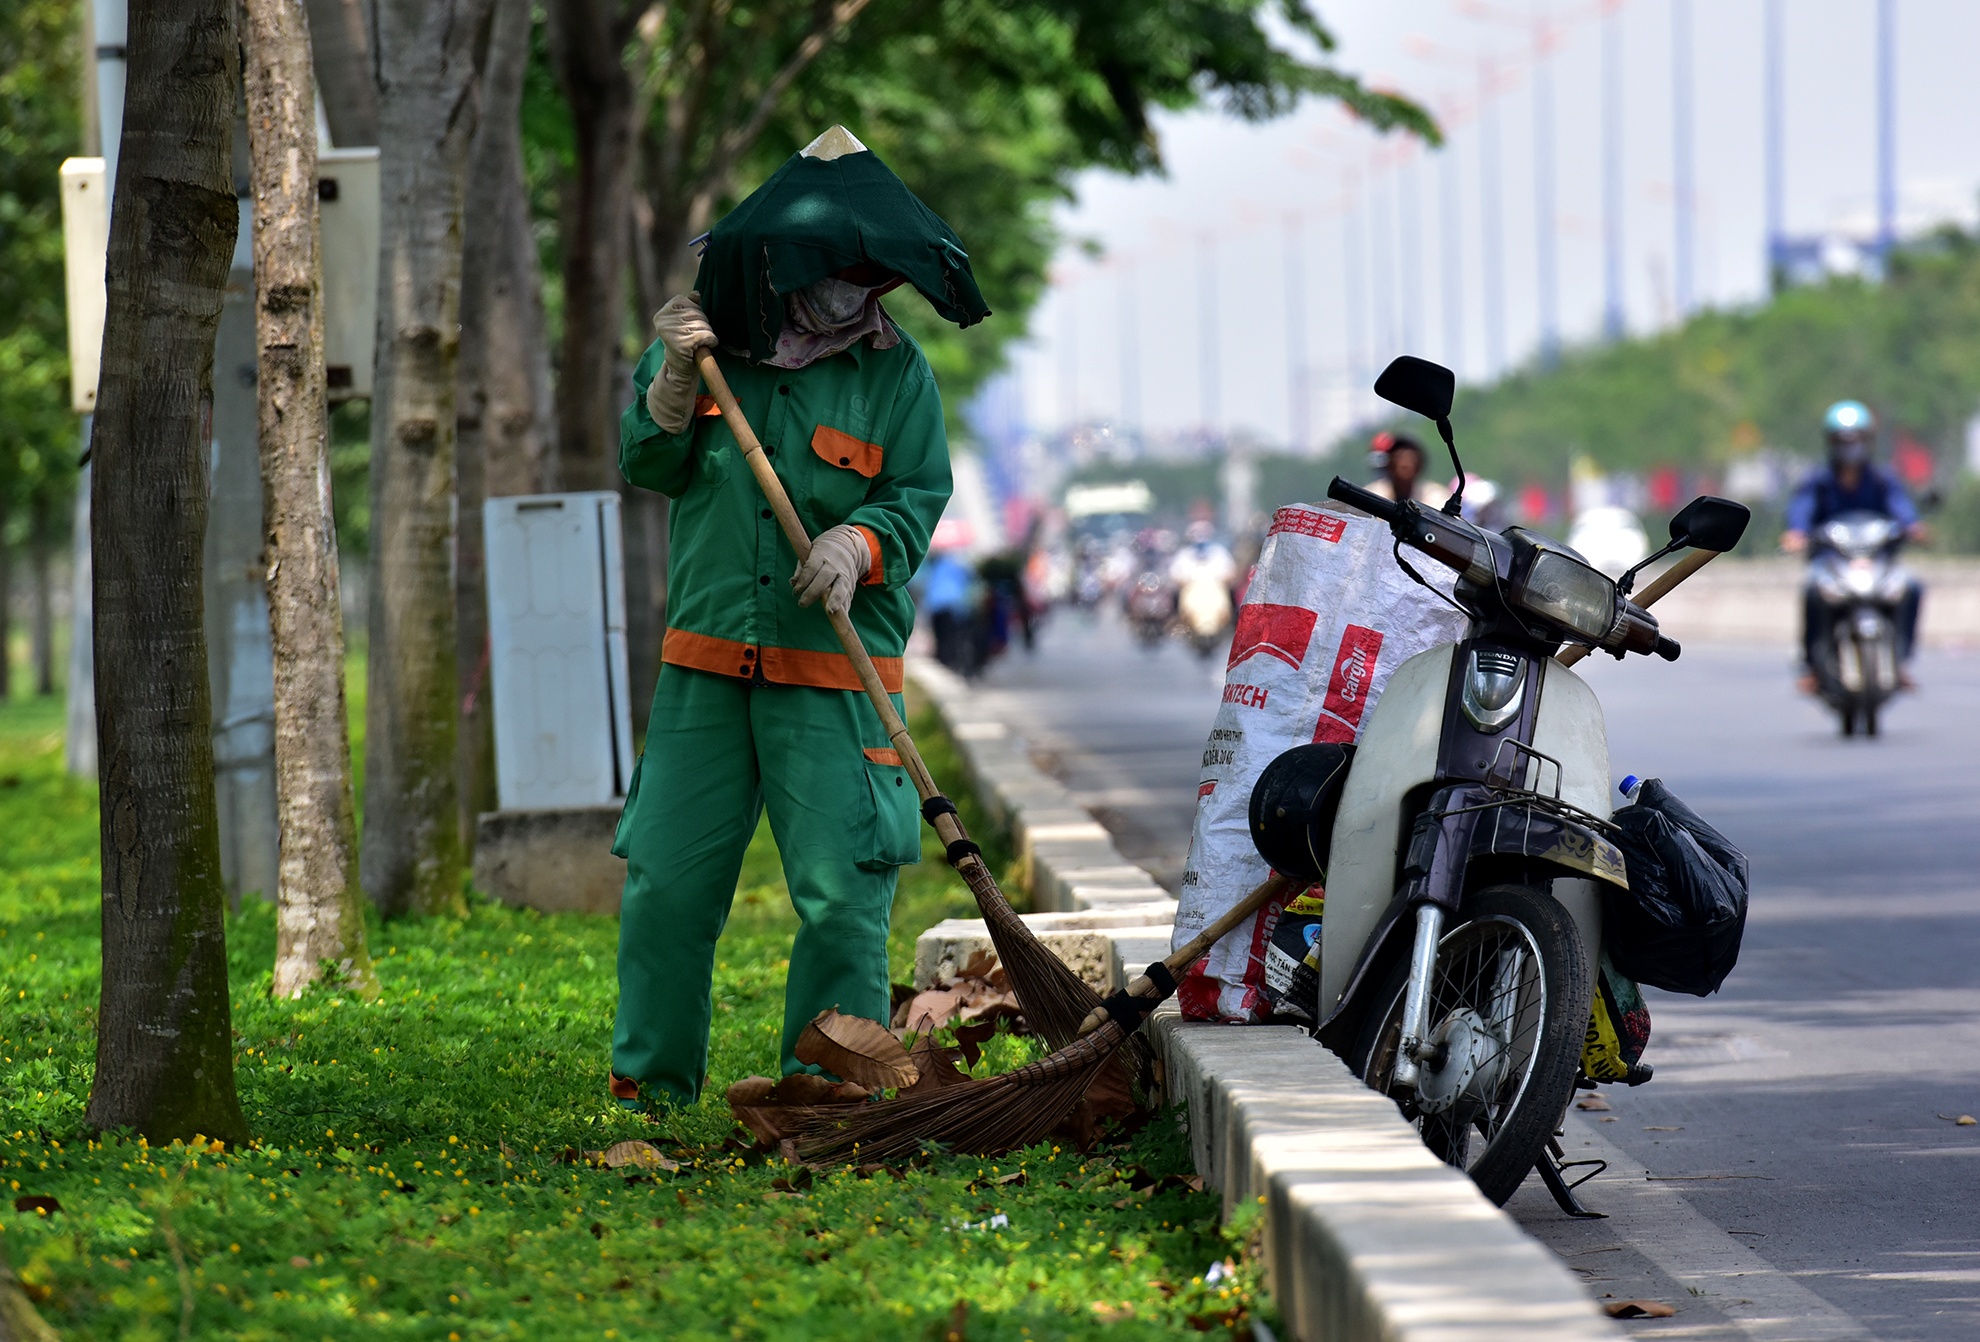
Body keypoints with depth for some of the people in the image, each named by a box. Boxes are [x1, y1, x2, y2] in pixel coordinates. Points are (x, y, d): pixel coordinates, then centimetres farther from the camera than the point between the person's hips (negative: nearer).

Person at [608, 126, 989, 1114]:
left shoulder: (895, 372, 3)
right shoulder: (710, 339, 8)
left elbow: (917, 499, 1)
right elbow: (648, 467, 7)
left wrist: (859, 543, -20)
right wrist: (673, 383, -11)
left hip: (834, 671, -2)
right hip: (705, 662, 2)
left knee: (841, 889, -7)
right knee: (665, 879, 2)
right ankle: (649, 1076, 16)